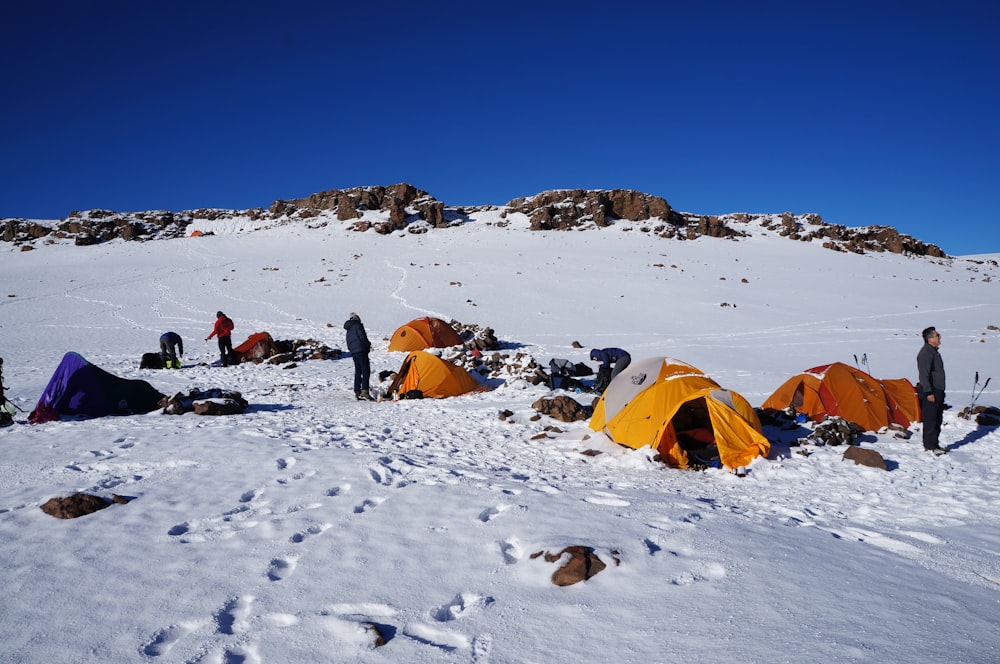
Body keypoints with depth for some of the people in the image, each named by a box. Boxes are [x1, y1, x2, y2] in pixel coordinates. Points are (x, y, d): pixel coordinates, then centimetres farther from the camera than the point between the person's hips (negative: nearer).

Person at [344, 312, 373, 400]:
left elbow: (348, 343, 22)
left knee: (358, 371, 11)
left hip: (353, 352, 8)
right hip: (361, 350, -8)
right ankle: (365, 390, -26)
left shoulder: (348, 330, 23)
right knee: (366, 370, -13)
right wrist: (368, 345, 1)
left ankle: (357, 392, 8)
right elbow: (362, 337, -12)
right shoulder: (357, 325, -2)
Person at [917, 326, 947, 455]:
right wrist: (928, 392, -23)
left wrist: (940, 391, 24)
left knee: (937, 419, 15)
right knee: (930, 419, -5)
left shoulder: (934, 351, 15)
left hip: (938, 391, 11)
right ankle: (930, 446, 0)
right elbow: (924, 375, -21)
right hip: (930, 391, -11)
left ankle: (934, 444, 23)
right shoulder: (925, 353, -17)